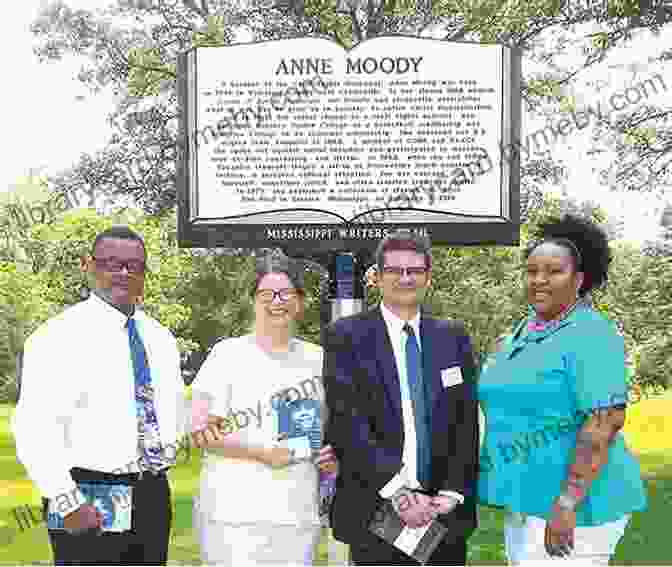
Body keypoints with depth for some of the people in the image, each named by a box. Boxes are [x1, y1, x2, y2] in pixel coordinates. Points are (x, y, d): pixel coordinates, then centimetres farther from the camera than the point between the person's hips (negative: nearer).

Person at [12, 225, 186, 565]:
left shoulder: (161, 338, 10)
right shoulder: (60, 335, -10)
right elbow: (34, 428, -17)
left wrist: (166, 451, 9)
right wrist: (67, 502, -20)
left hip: (154, 496, 6)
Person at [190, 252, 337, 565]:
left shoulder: (317, 358, 11)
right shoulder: (228, 353, -1)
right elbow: (202, 434, -5)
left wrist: (331, 455, 3)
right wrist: (262, 454, -15)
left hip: (298, 516, 4)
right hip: (234, 514, -3)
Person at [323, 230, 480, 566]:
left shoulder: (454, 338, 8)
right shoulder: (346, 337, -3)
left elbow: (466, 424, 5)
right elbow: (348, 426, -11)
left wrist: (452, 493, -6)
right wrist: (399, 494, -16)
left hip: (446, 512, 3)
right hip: (376, 513, -3)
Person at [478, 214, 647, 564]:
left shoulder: (591, 334, -14)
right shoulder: (522, 332, 10)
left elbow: (605, 421, -22)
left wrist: (567, 504, -25)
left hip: (575, 502, -8)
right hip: (526, 498, 8)